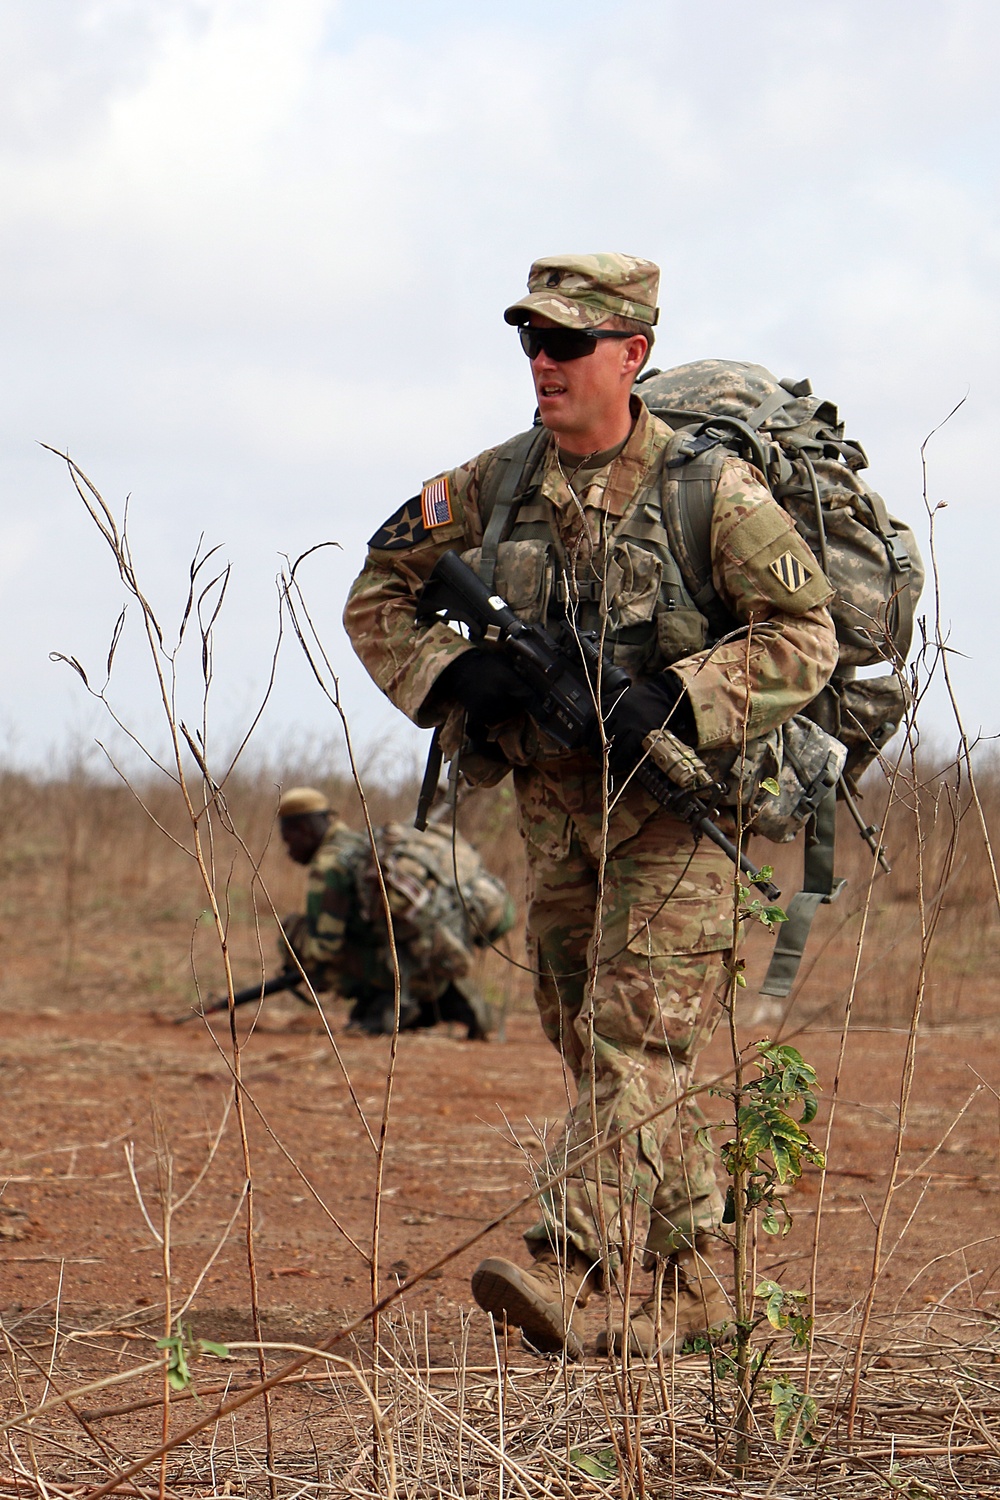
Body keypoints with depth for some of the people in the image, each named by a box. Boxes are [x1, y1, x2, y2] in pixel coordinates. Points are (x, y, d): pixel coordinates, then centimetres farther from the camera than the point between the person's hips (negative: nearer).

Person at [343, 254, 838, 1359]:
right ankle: (692, 1281, 23)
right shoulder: (498, 484, 2)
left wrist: (671, 704, -26)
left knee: (636, 1041, -15)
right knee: (593, 1048, 11)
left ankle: (563, 1274, -26)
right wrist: (452, 675, -9)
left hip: (677, 805, -6)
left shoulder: (709, 488, -13)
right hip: (556, 805, 6)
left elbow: (806, 639, -14)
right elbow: (377, 596, 10)